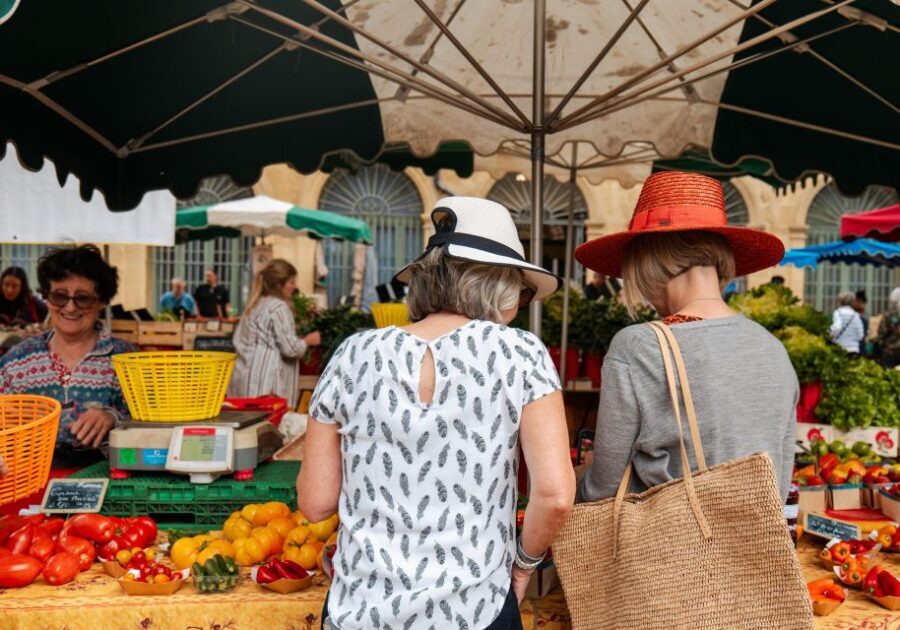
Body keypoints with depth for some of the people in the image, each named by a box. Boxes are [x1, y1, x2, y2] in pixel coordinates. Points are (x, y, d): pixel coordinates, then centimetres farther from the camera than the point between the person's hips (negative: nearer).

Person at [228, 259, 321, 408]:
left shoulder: (255, 305, 16)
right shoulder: (279, 307, -10)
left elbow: (238, 340, 20)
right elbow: (290, 348, -13)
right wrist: (308, 340, 4)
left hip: (245, 376, 9)